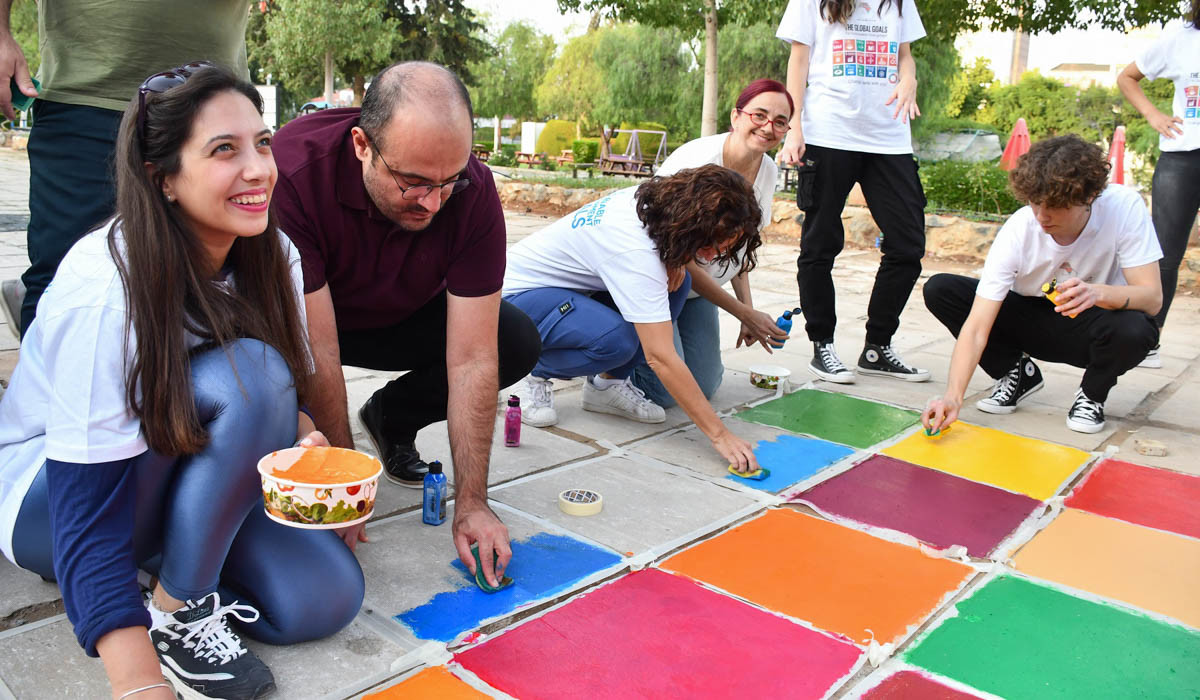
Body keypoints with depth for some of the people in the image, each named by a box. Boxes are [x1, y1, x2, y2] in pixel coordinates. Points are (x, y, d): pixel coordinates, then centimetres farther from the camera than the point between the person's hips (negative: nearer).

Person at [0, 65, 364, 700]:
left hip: (193, 472, 5)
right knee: (248, 375, -33)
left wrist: (311, 449, -23)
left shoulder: (271, 256, -11)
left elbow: (292, 400, 2)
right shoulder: (104, 291, -29)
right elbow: (88, 523, -31)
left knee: (326, 596, -19)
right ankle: (175, 612, -17)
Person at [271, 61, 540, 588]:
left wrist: (471, 504, -28)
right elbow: (317, 352, -34)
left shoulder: (473, 191, -28)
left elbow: (472, 361, -28)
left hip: (401, 316, 3)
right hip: (303, 315, -2)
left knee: (516, 343, -18)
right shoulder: (295, 171, -37)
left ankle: (390, 419, 8)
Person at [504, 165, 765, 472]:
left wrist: (675, 260, -13)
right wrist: (720, 435, -34)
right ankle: (540, 375, -5)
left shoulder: (658, 199, -11)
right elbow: (660, 357, -37)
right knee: (618, 340, -36)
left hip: (568, 285, 9)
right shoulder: (636, 251, -36)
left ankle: (607, 384, 0)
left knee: (677, 281, -9)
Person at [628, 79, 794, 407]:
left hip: (699, 284, 7)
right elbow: (680, 259, -25)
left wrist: (748, 308, -1)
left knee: (704, 386, 6)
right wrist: (746, 314, -21)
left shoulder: (768, 170, -4)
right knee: (664, 392, -14)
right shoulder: (698, 161, -27)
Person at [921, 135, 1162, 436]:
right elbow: (976, 327, -28)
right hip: (1034, 318, 2)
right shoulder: (1018, 230, -24)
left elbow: (1152, 297, -26)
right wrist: (953, 397, -41)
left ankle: (1092, 394, -1)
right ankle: (1017, 373, 4)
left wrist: (1098, 293, -48)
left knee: (1134, 329, -38)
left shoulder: (1125, 207, -25)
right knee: (939, 289, -18)